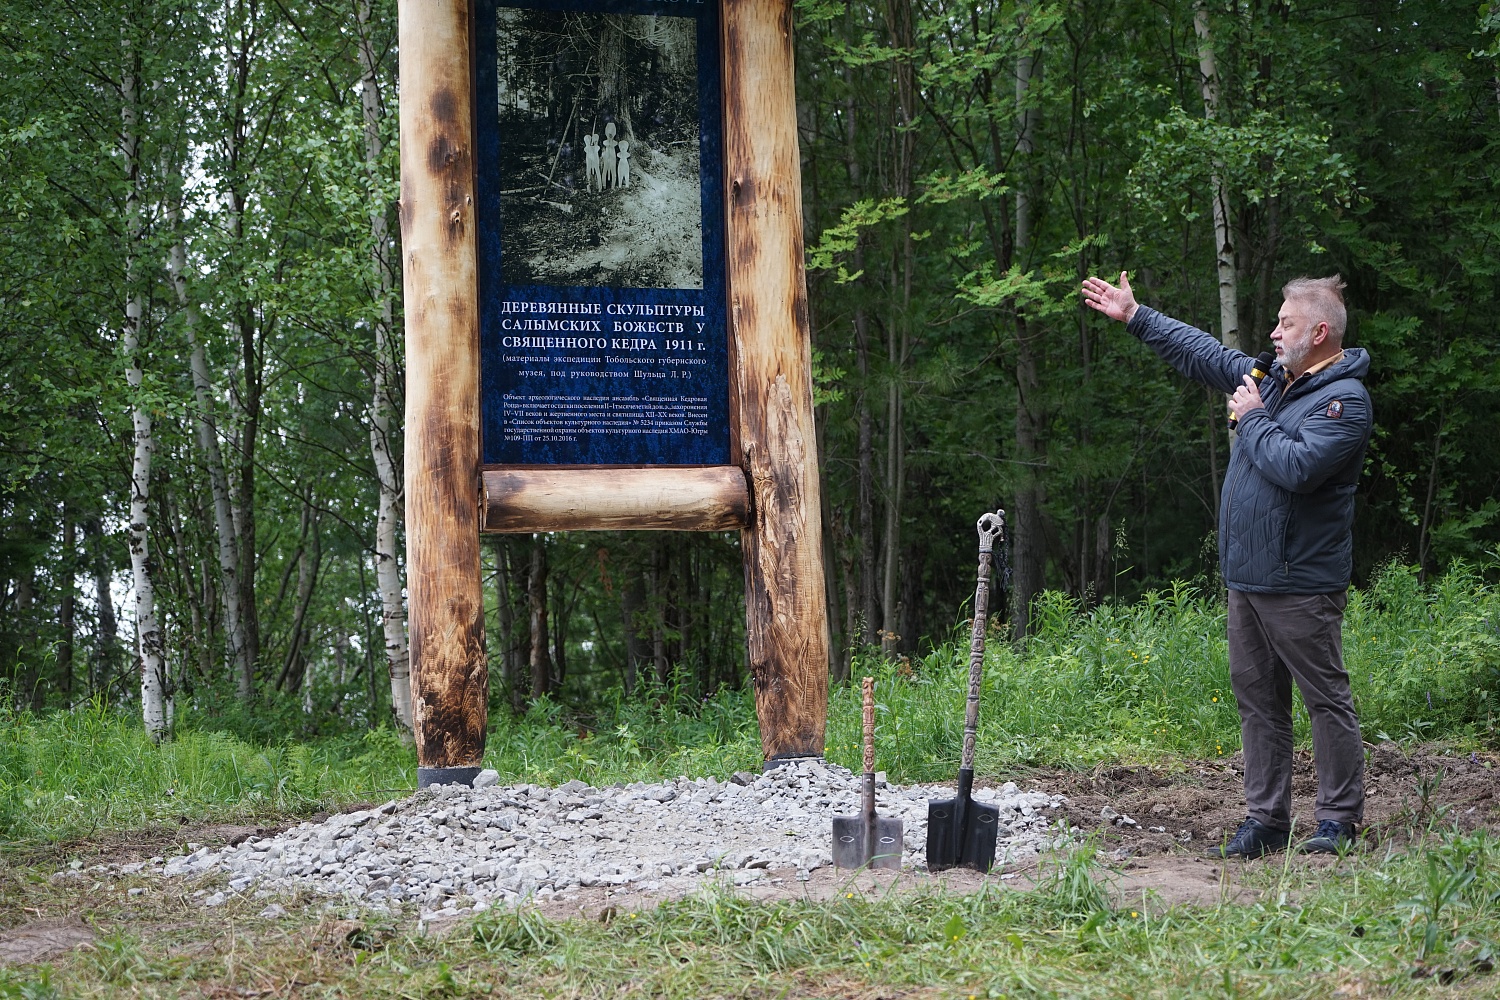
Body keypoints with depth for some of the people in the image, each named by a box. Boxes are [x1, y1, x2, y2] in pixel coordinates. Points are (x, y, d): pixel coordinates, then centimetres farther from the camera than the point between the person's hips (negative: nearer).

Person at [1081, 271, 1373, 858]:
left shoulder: (1344, 400, -12)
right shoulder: (1274, 380, 14)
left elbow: (1298, 467, -26)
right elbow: (1204, 354, 26)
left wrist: (1253, 418, -11)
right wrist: (1135, 317, 27)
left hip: (1301, 586, -9)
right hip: (1246, 580, 9)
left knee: (1326, 699, 0)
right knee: (1257, 700, 10)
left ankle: (1339, 818, 7)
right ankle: (1266, 819, 16)